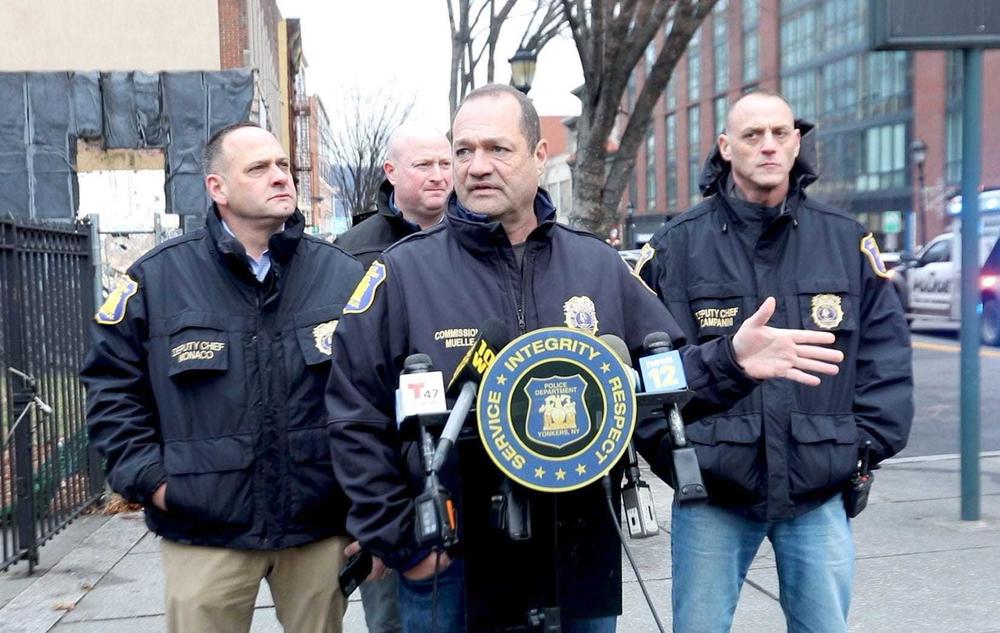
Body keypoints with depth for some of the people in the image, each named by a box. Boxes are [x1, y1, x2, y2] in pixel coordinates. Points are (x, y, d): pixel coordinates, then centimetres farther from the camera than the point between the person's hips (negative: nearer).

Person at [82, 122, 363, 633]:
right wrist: (146, 476, -4)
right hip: (204, 531, -1)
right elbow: (111, 383, 4)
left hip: (321, 528, 2)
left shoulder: (342, 275, 2)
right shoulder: (156, 277, -2)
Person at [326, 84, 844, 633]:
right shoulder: (403, 271, -6)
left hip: (581, 558, 3)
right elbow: (356, 419, -6)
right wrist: (400, 541, -8)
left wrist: (729, 361, -14)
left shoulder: (598, 265, 4)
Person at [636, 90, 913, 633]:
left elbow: (885, 351, 7)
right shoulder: (677, 245, -2)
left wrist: (871, 442, 1)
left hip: (819, 493, 2)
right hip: (709, 493, -2)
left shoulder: (847, 241, 4)